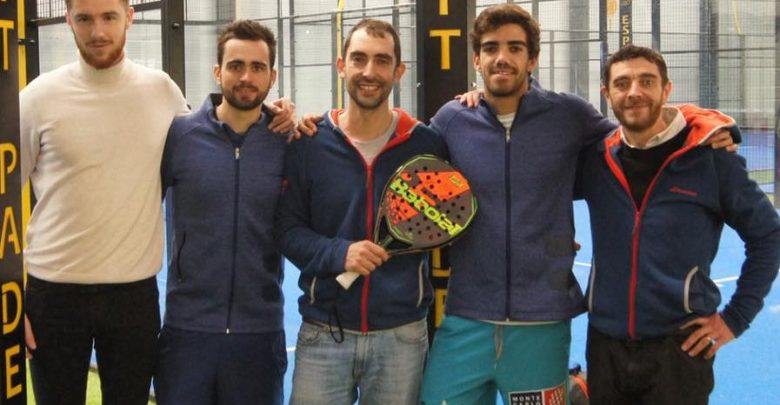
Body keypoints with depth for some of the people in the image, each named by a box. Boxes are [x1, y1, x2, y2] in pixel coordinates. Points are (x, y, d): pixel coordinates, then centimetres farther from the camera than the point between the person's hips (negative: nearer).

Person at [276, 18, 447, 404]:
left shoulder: (426, 144, -1)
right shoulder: (309, 144, -1)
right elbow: (288, 230, -2)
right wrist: (338, 253, -16)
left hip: (402, 336, 0)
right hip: (322, 334, 0)